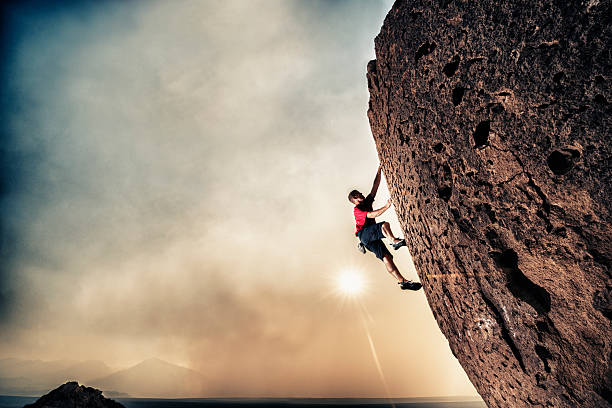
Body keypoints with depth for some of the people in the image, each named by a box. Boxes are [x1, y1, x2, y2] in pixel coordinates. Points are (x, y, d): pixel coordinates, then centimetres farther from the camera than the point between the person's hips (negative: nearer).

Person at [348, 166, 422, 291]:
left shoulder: (367, 202, 19)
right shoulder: (357, 210, -4)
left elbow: (375, 186, 13)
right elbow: (372, 215, -20)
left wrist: (379, 170, 7)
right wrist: (386, 206, -27)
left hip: (372, 237, 6)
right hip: (364, 234, -6)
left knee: (386, 257, -10)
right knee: (384, 224, -28)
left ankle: (403, 281, -19)